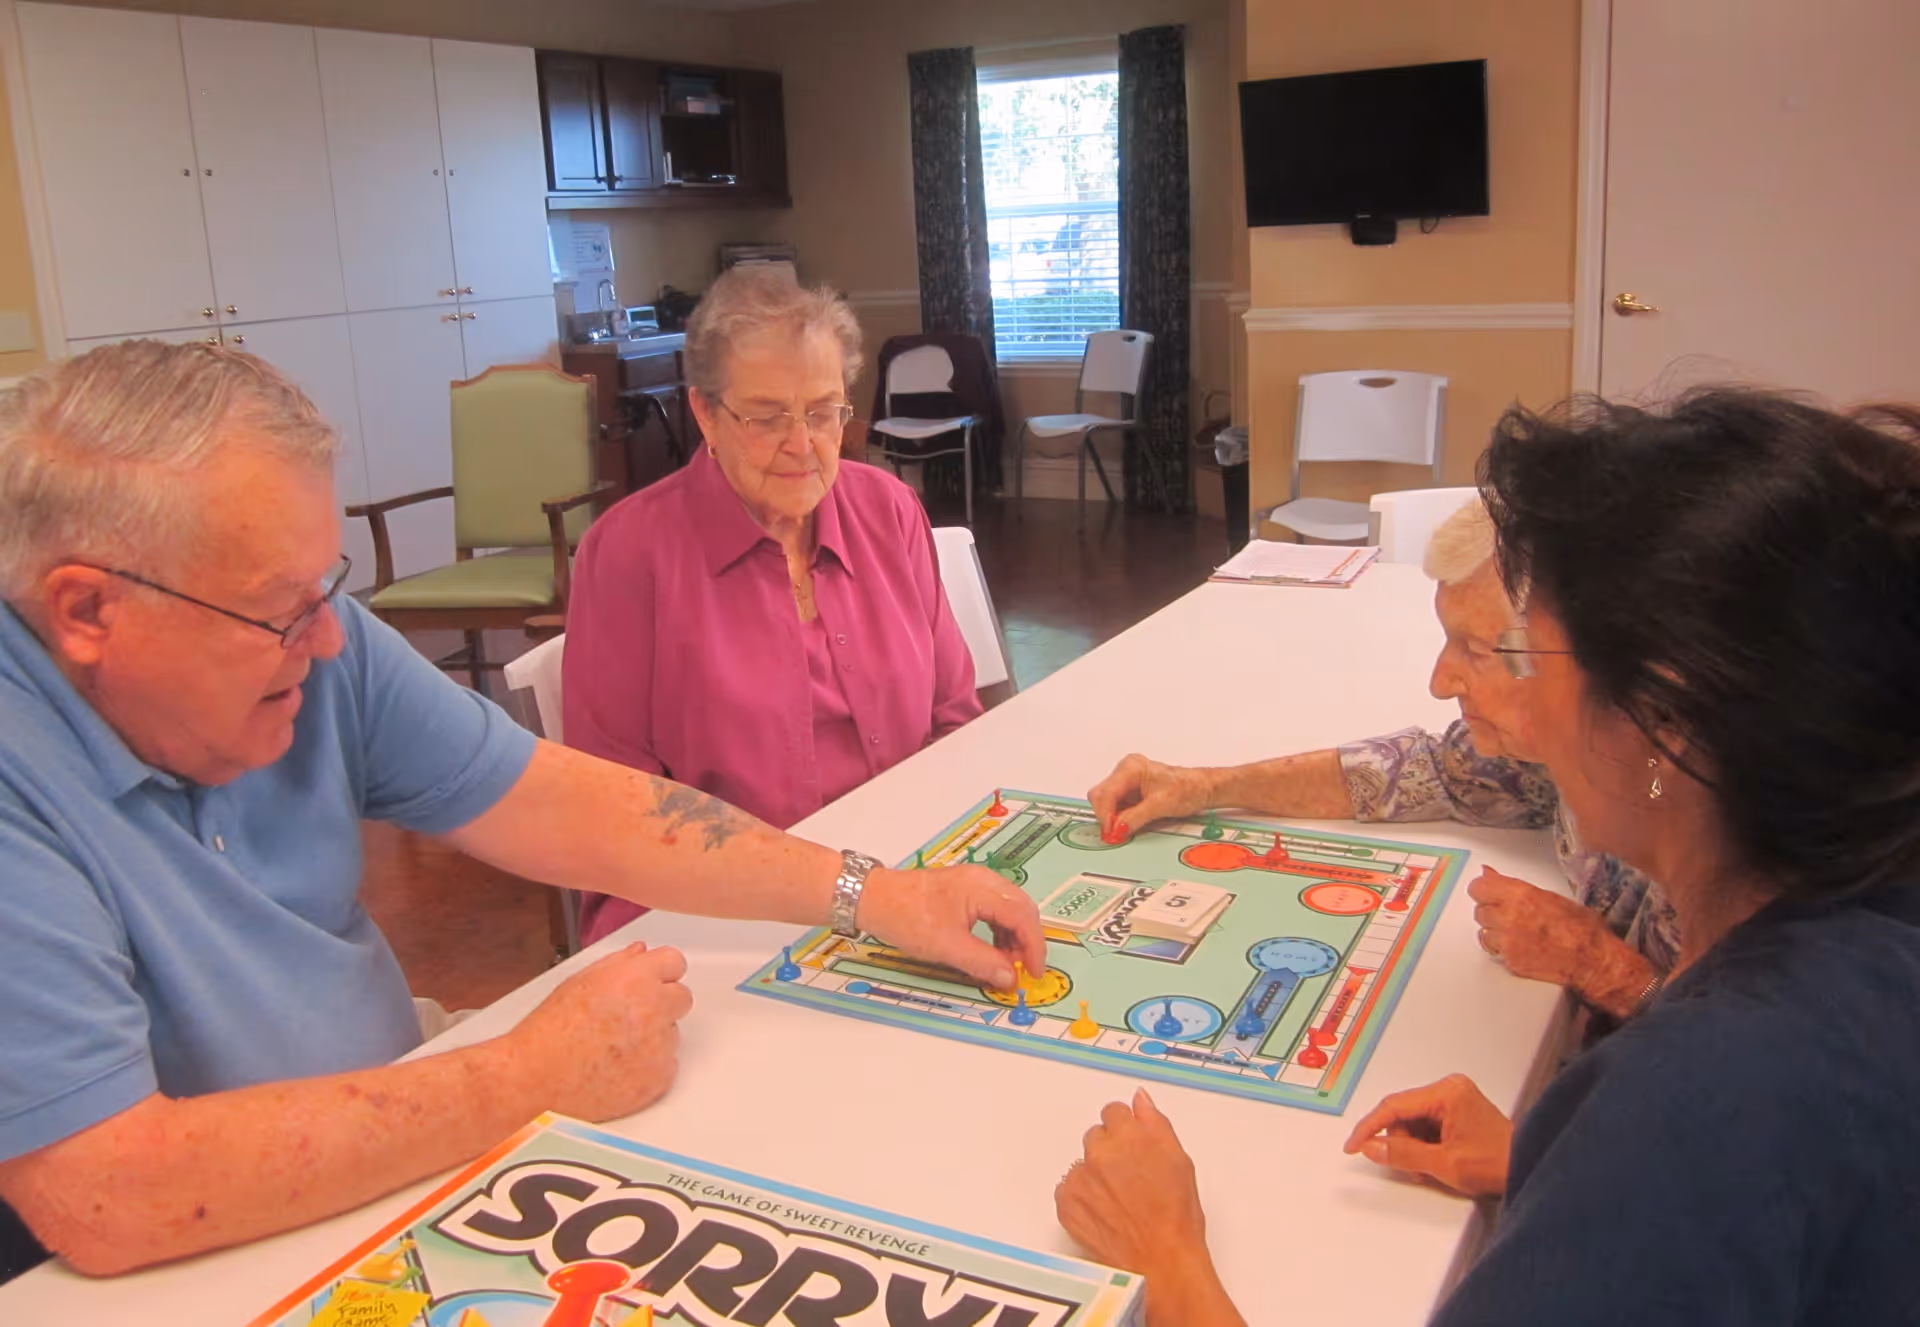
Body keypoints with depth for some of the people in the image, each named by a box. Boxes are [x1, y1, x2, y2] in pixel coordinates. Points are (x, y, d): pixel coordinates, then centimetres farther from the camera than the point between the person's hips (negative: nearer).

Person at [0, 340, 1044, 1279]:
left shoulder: (295, 632, -7)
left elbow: (556, 805, -3)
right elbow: (102, 1195, -31)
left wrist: (869, 895, -8)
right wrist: (535, 1077, -25)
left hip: (393, 1161, 5)